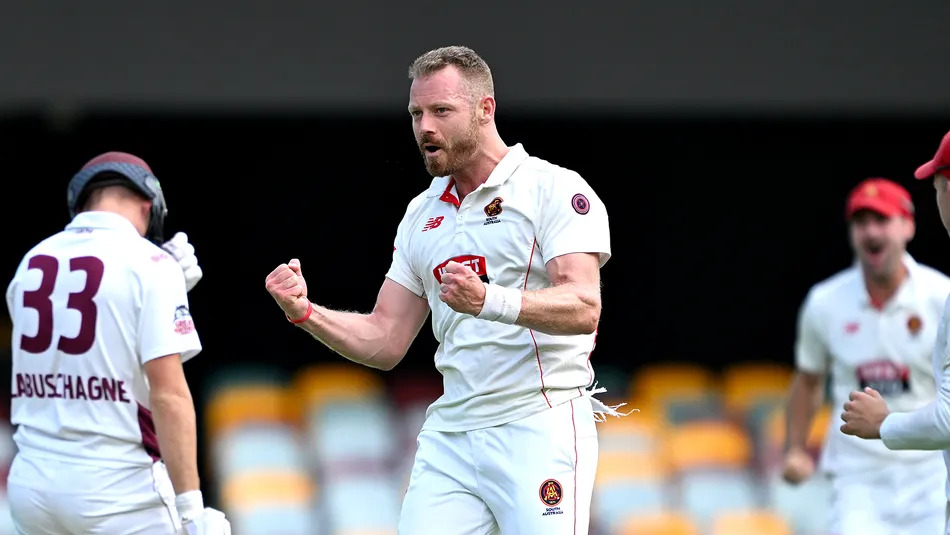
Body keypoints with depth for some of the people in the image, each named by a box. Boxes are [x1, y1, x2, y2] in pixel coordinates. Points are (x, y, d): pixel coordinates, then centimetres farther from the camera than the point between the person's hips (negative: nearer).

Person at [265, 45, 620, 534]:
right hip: (449, 434, 6)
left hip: (540, 428, -6)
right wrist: (304, 312, 0)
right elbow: (385, 342, 17)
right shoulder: (422, 215, 18)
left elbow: (583, 307, -18)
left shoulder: (554, 190, -4)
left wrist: (489, 301, -34)